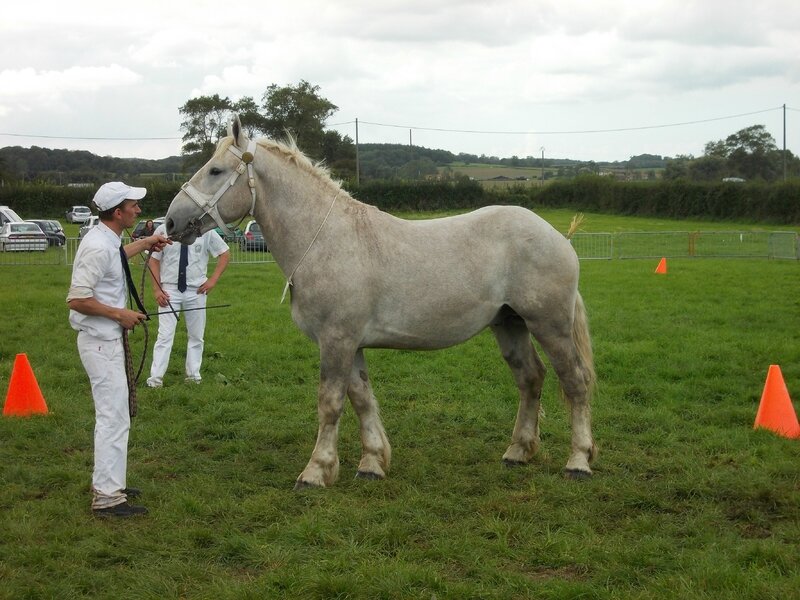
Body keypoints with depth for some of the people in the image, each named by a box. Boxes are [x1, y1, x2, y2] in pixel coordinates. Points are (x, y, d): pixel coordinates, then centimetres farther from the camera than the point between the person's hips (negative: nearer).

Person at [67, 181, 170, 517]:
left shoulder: (108, 241, 9)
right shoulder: (98, 247, -22)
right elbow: (76, 299, -27)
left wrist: (144, 244, 40)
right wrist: (120, 314, -20)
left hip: (107, 339, 11)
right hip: (101, 341, -11)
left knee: (113, 416, 19)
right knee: (114, 418, -8)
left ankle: (108, 485, 30)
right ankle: (107, 497, -5)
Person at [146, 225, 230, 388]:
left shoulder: (205, 231, -6)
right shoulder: (163, 231, -9)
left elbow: (225, 253, 6)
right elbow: (154, 260, -1)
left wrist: (213, 279, -1)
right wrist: (157, 289, -7)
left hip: (196, 291, 2)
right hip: (169, 290, -2)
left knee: (196, 336, 12)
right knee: (165, 336, -5)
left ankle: (193, 375, 25)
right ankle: (156, 378, -1)